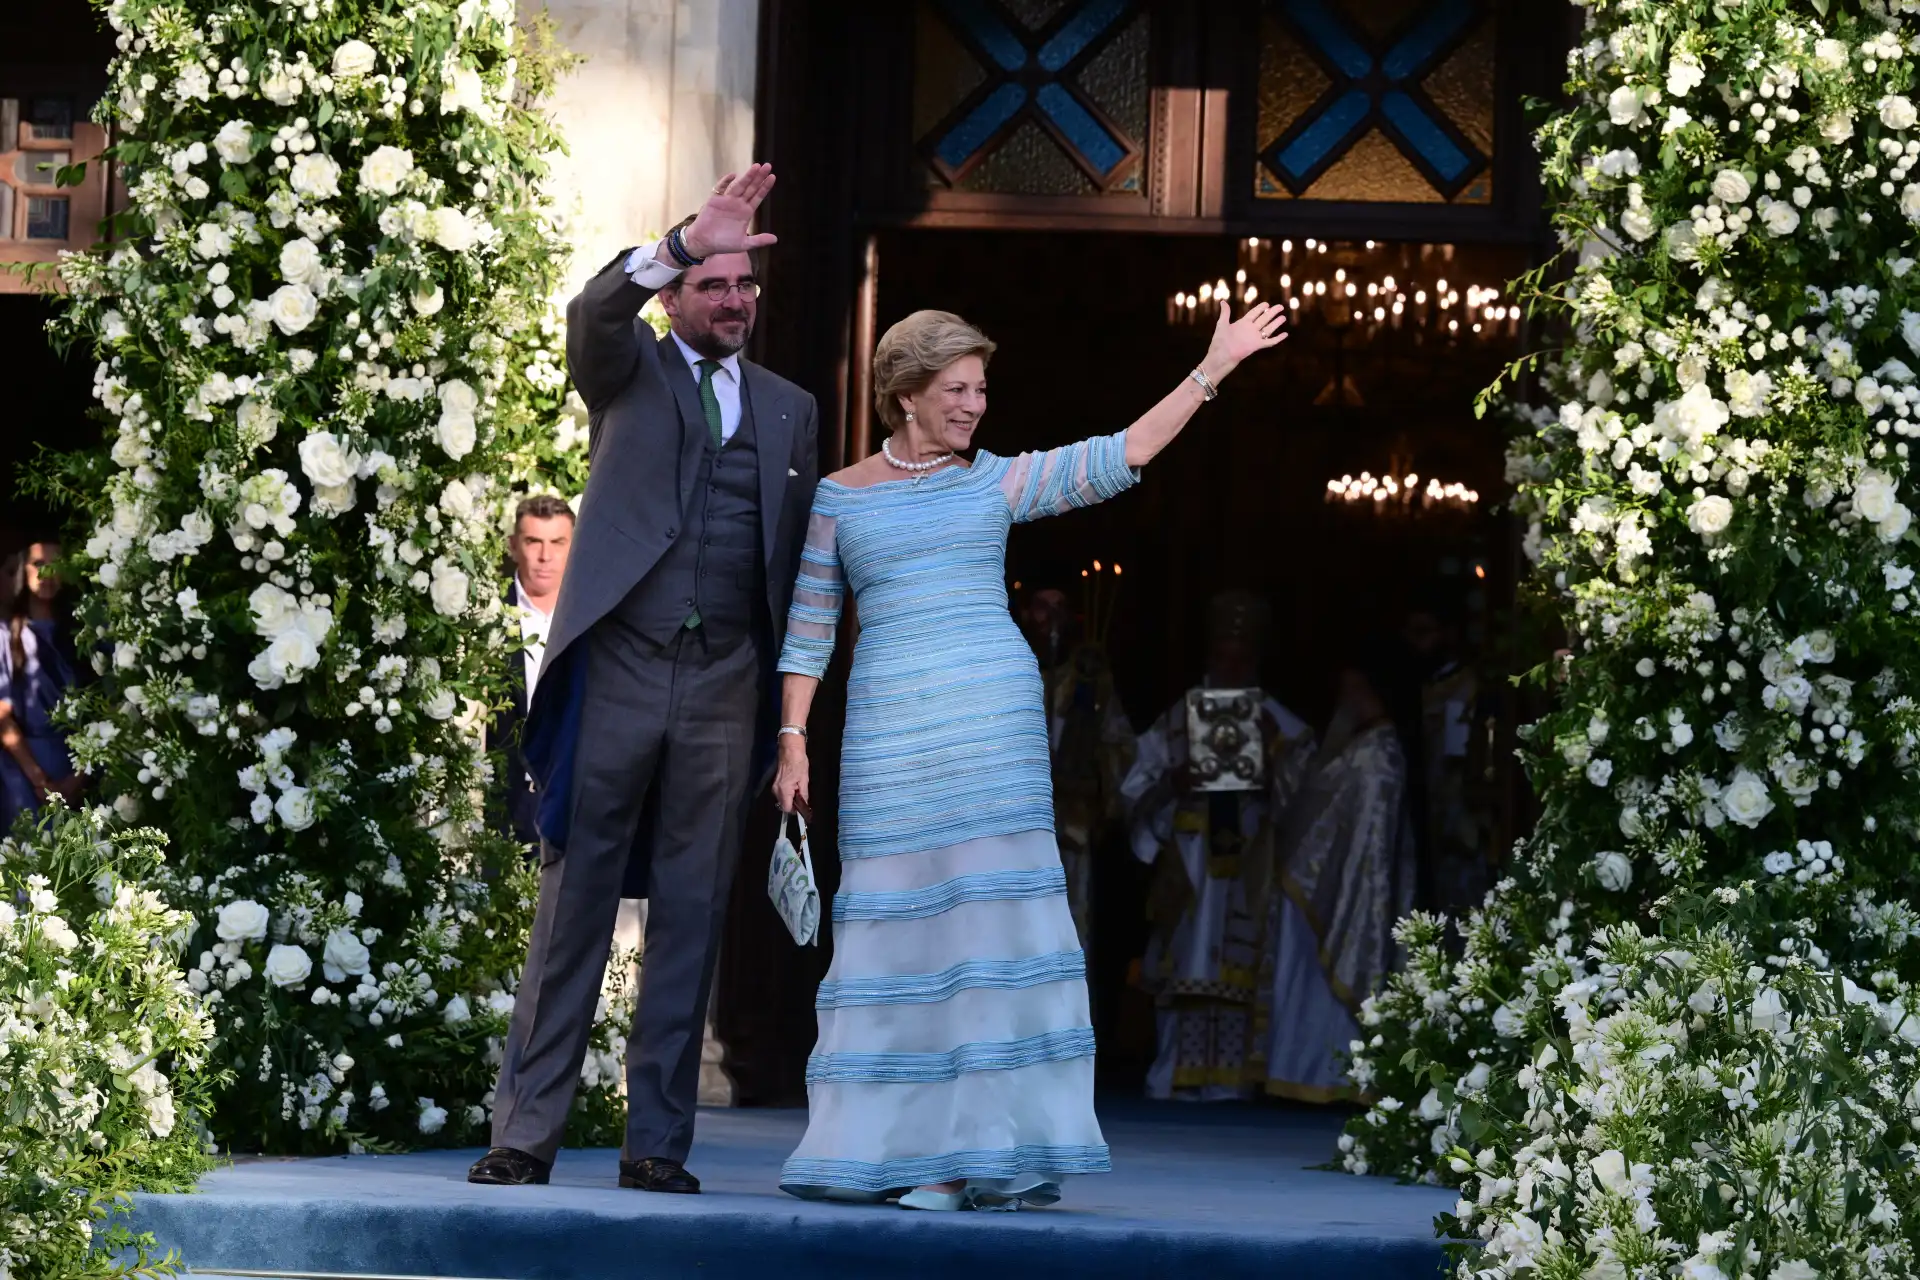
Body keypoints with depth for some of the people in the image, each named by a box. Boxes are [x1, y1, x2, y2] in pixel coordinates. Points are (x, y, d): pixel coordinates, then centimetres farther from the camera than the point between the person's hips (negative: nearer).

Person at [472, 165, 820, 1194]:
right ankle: (526, 1130, 0)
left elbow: (798, 558, 14)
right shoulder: (629, 373, 8)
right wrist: (686, 242, -30)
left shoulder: (789, 409, 17)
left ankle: (658, 1140, 8)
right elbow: (592, 313, -16)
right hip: (616, 672, -3)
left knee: (691, 915, 4)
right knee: (572, 905, -1)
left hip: (725, 691, 3)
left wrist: (791, 700, 6)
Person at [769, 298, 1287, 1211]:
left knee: (990, 918, -4)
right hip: (889, 727, -1)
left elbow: (1120, 457, 8)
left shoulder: (995, 483, 11)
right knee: (900, 922, -3)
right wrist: (793, 739, 1)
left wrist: (1211, 370, 4)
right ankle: (889, 1152, 2)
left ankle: (984, 1152, -3)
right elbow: (807, 627, 9)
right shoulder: (838, 498, 9)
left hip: (996, 720, 1)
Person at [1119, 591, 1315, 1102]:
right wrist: (1174, 782, -14)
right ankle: (1177, 1075, -4)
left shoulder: (1279, 726, 10)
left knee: (1237, 970, -6)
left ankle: (1228, 1077, -6)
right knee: (1185, 966, -5)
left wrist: (1270, 778, -16)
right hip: (1188, 863, 0)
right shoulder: (1179, 719, 11)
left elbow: (1305, 795, 3)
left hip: (1249, 868, 0)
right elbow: (1139, 791, 6)